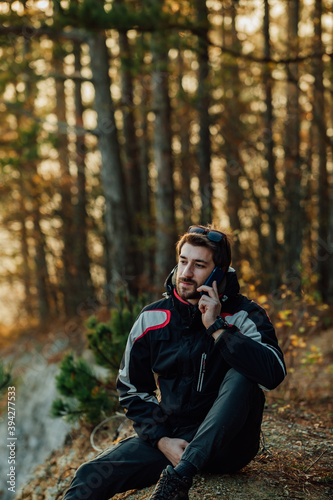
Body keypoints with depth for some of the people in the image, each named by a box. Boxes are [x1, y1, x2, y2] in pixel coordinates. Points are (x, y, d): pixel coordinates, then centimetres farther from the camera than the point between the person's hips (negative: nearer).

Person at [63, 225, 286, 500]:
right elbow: (133, 390, 10)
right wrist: (162, 440, -6)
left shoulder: (244, 316, -8)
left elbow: (274, 373, -27)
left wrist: (217, 327, -25)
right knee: (90, 477, -24)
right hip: (169, 437, 2)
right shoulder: (152, 320, 1)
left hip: (226, 443, -1)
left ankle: (178, 476, -32)